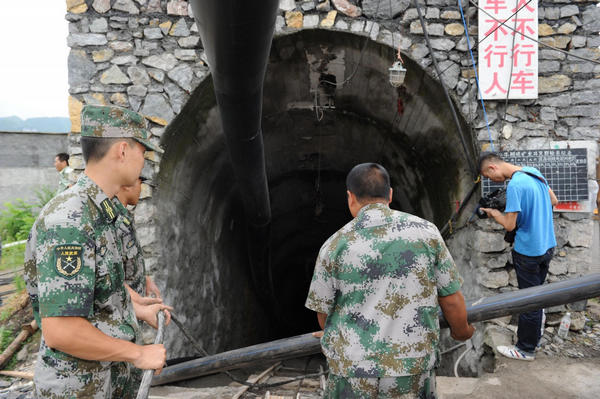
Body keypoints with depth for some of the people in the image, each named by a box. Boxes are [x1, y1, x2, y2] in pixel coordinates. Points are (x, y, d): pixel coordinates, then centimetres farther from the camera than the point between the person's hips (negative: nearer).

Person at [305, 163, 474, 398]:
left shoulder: (334, 246, -7)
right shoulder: (425, 231, -6)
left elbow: (323, 312, 3)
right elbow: (451, 300, 0)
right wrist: (462, 331, 22)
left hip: (352, 370, 0)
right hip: (414, 367, 1)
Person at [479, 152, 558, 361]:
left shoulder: (515, 185, -24)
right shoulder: (534, 171, 3)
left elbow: (509, 225, -20)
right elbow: (553, 201, 14)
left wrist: (493, 213, -4)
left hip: (529, 251, -9)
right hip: (548, 245, 9)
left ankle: (526, 349, 17)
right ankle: (535, 331, 40)